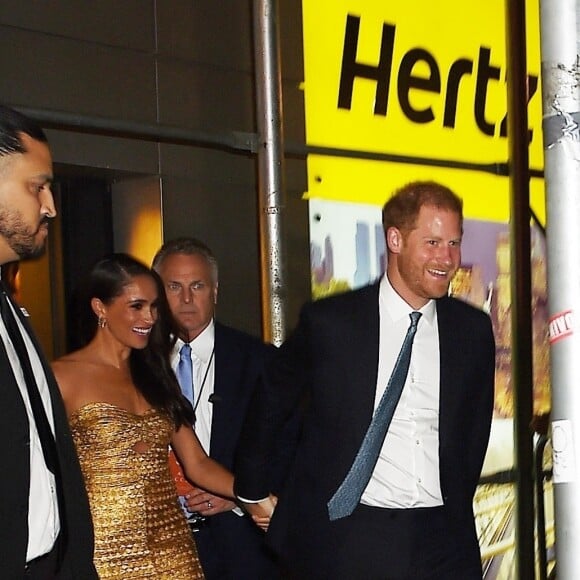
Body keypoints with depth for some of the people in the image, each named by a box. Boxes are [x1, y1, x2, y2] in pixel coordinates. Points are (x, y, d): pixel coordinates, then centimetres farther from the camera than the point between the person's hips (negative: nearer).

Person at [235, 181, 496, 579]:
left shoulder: (473, 330, 6)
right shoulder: (328, 322, -4)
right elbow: (267, 408, 8)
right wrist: (254, 495, 11)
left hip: (442, 543, 3)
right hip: (342, 541, -2)